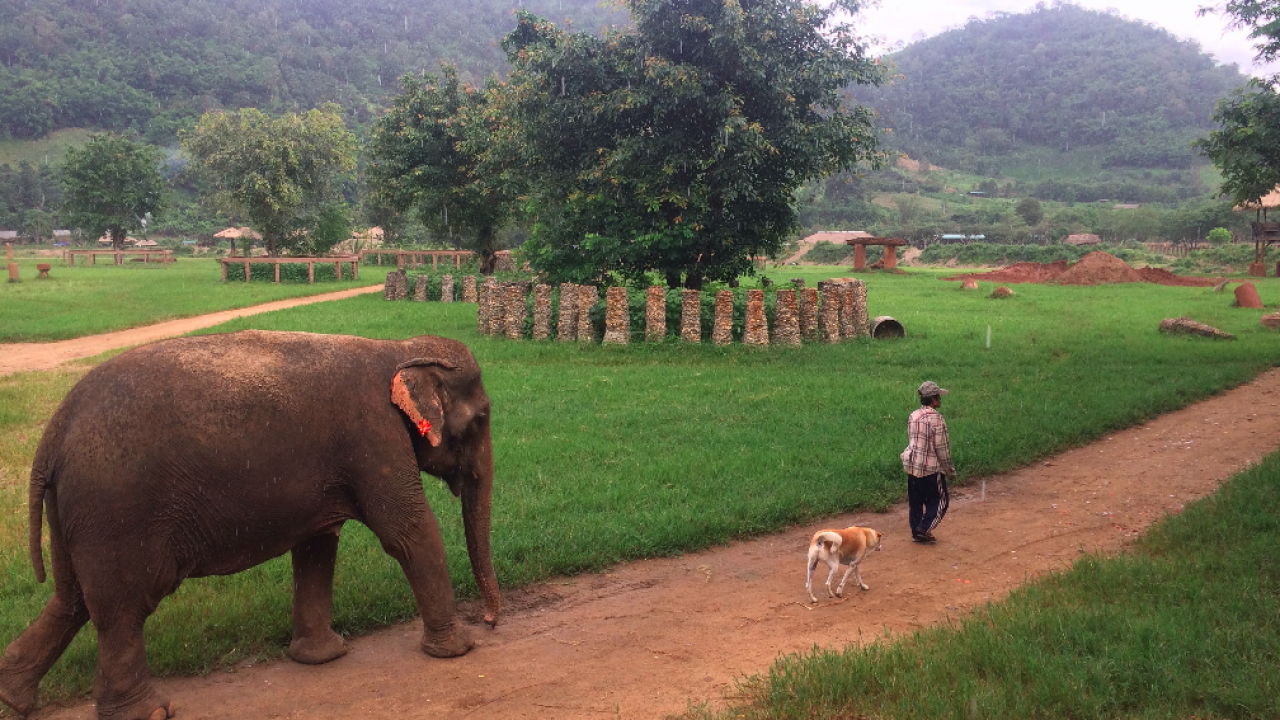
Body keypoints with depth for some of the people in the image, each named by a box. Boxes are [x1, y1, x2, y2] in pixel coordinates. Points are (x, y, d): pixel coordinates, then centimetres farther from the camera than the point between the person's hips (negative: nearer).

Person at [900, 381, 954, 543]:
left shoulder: (913, 416, 4)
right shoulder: (936, 418, -18)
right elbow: (942, 448, -14)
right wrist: (949, 469, -3)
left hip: (912, 466, 7)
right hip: (931, 468, -7)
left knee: (915, 501, 14)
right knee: (940, 500, 9)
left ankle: (916, 532, 20)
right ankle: (923, 528, 2)